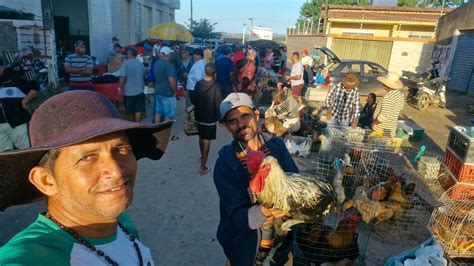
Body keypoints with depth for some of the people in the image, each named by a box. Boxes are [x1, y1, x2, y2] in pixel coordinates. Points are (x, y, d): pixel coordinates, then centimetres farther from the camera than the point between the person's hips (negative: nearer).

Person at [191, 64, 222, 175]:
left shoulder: (198, 84, -5)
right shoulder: (216, 86, -19)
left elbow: (193, 100, 3)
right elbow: (218, 104, -17)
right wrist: (220, 117, -4)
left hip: (199, 116, 5)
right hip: (210, 118, -5)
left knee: (201, 137, 23)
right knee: (207, 140, 3)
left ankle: (203, 157, 44)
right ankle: (203, 167, 7)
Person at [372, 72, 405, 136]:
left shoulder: (387, 98, -29)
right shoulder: (400, 93, -1)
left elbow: (384, 116, -29)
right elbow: (400, 108, 15)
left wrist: (374, 123, -14)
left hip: (383, 129, -8)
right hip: (392, 127, 8)